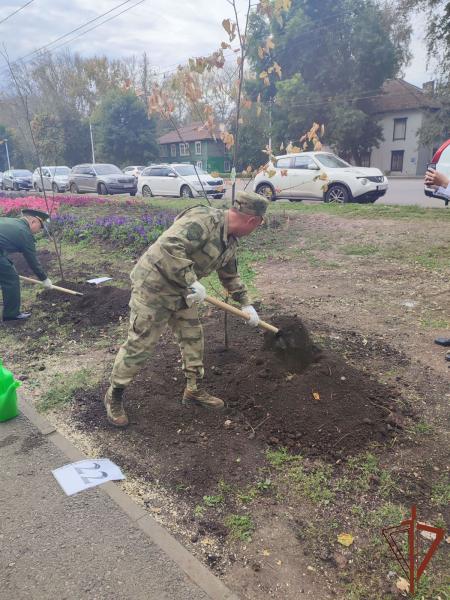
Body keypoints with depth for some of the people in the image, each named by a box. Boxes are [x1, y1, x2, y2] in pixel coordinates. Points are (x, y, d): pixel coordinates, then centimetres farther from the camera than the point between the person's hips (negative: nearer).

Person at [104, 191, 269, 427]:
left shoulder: (230, 241, 6)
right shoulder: (203, 219, -26)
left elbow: (230, 275, 20)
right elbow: (169, 247, -38)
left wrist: (247, 304, 19)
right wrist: (192, 282, -33)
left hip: (181, 292, 9)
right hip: (153, 286, -9)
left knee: (192, 338, 14)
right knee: (139, 345, 0)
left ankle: (194, 390, 31)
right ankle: (114, 395, 20)